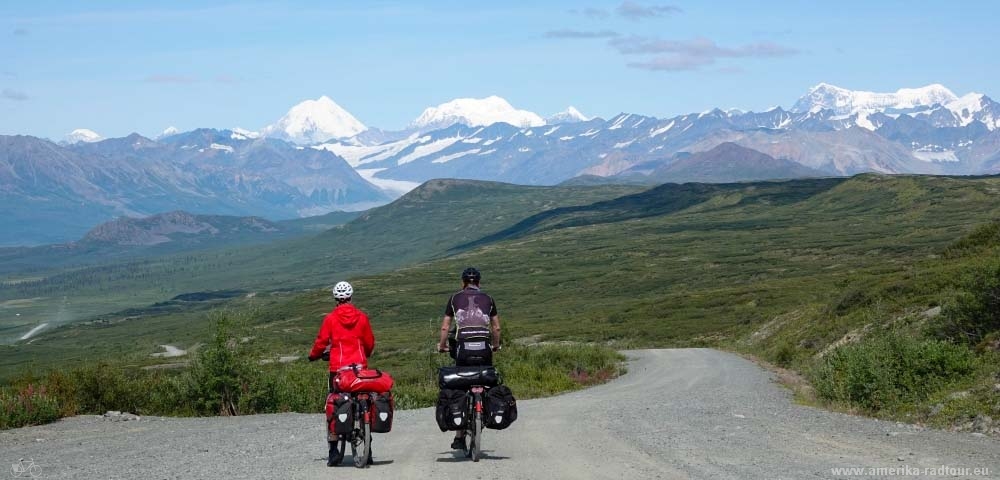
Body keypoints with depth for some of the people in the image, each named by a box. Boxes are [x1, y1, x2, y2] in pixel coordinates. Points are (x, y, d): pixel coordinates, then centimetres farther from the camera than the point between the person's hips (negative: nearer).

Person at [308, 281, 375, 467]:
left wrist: (313, 355, 17)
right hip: (360, 366, 2)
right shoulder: (362, 317, 3)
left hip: (338, 367, -2)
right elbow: (370, 343, 10)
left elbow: (321, 342, -2)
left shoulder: (330, 318, -3)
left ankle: (334, 450, -8)